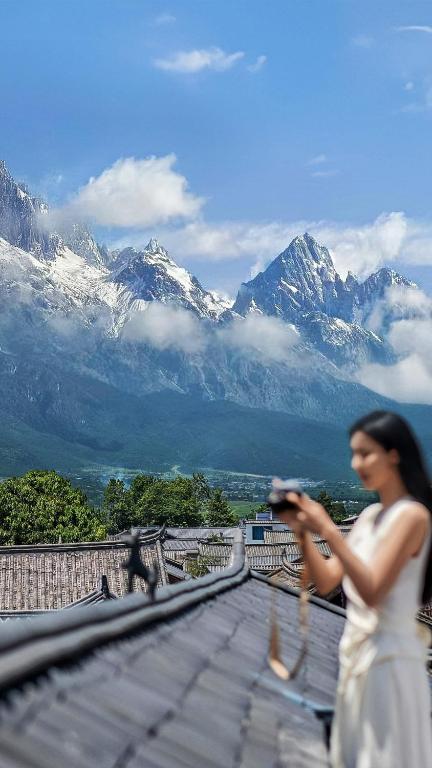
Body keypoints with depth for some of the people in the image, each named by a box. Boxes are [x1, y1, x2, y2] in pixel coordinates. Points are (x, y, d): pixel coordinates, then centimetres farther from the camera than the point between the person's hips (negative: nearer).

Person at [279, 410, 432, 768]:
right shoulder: (369, 515, 10)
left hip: (388, 658, -8)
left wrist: (328, 530, -24)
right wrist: (303, 531, -5)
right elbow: (327, 581, 8)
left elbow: (372, 591, -21)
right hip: (356, 653, 8)